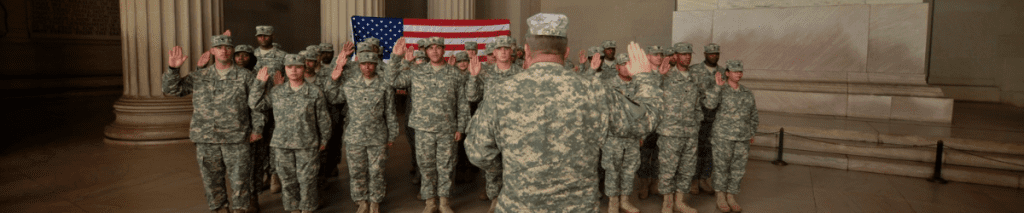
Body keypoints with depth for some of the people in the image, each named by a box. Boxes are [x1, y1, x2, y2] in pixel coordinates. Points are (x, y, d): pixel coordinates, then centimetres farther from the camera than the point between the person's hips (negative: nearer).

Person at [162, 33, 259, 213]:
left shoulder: (245, 76, 3)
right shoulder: (199, 77, 9)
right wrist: (172, 69, -9)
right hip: (206, 139, 2)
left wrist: (256, 129, 0)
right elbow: (171, 89, 8)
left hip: (236, 139, -2)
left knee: (240, 179, 1)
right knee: (212, 180, 10)